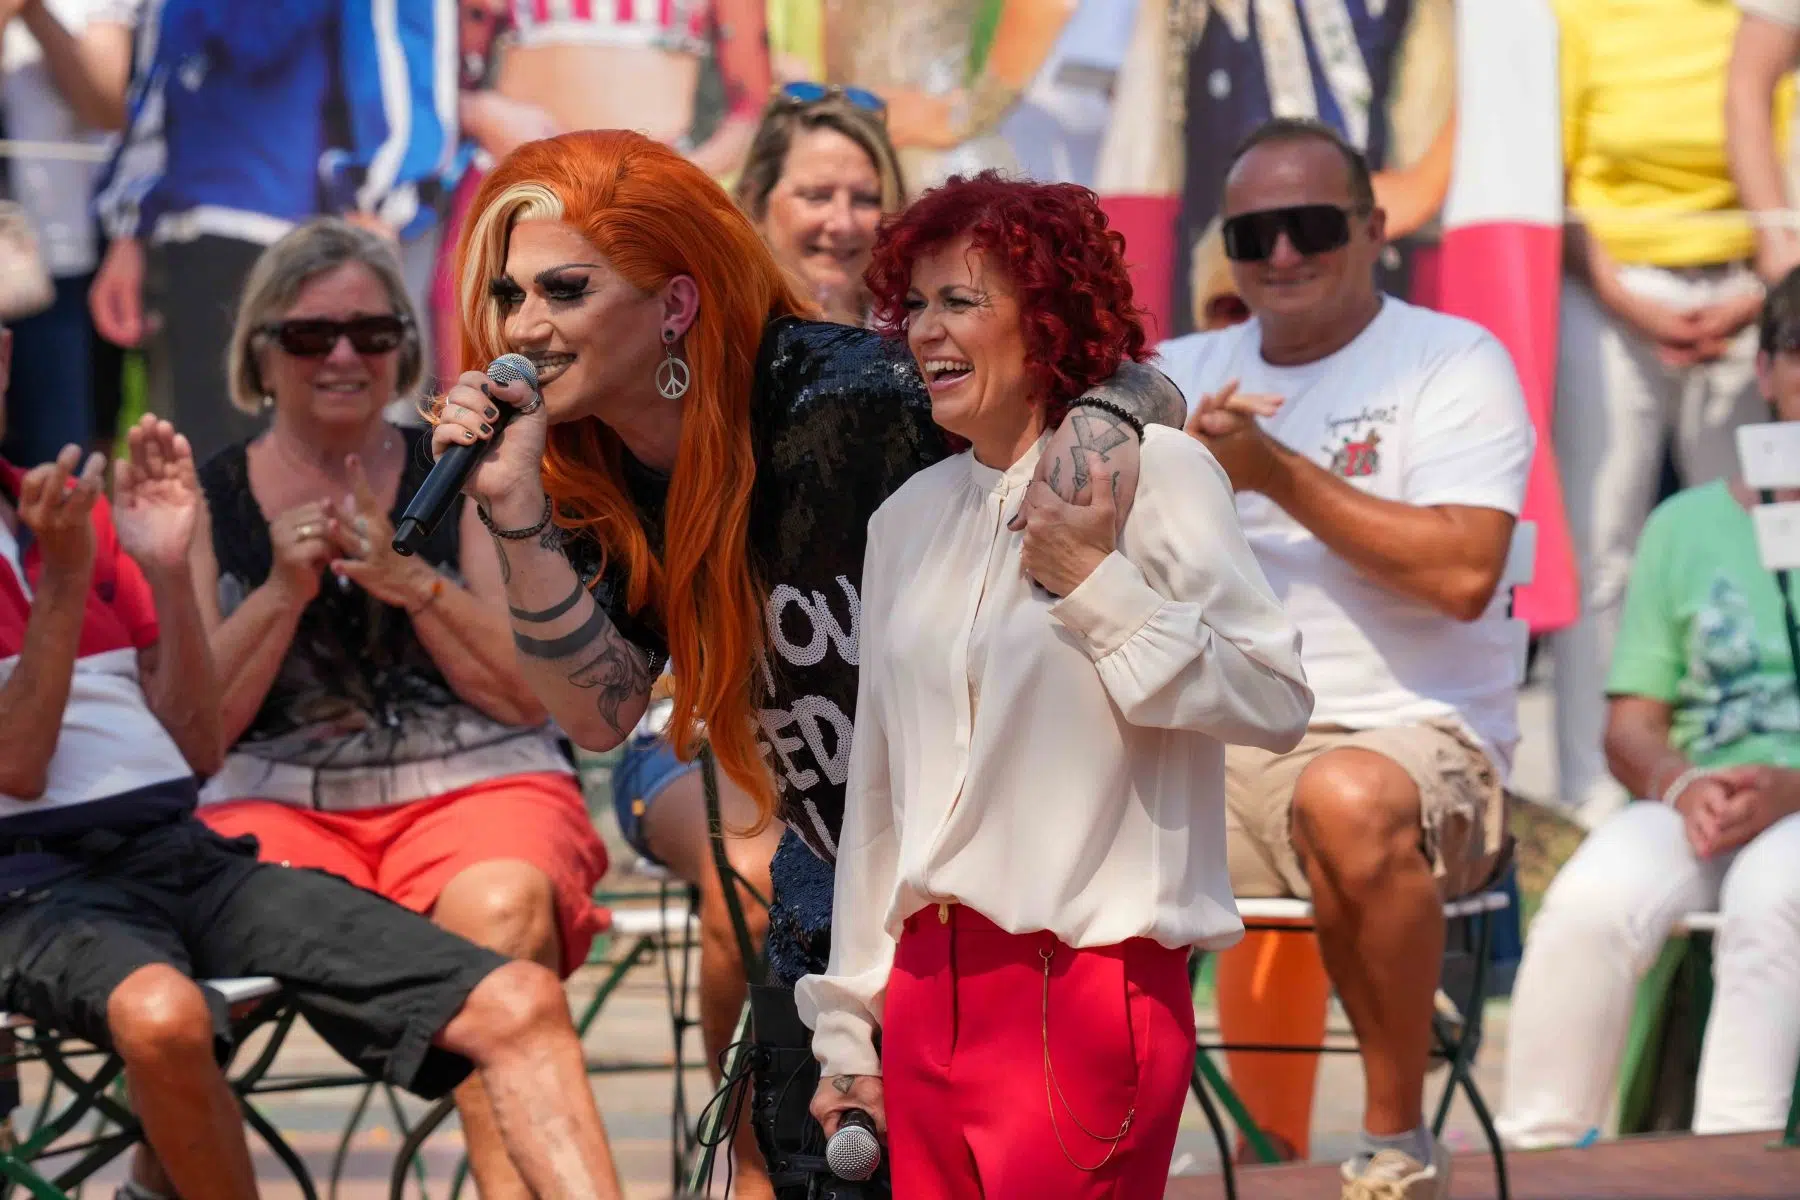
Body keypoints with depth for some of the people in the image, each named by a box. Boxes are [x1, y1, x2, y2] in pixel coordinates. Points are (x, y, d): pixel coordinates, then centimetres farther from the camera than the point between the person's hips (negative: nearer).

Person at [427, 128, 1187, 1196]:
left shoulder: (840, 394, -25)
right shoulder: (603, 475, -2)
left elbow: (1137, 392, -24)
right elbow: (601, 708, -10)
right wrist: (516, 511, -21)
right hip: (831, 886, 7)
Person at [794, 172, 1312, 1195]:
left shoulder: (1151, 474, -4)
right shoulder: (910, 517, 14)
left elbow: (1280, 703, -12)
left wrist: (1097, 587, -15)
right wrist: (849, 1030, 17)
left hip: (1089, 985, -6)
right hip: (931, 987, 6)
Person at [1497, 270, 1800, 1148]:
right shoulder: (1689, 525, 17)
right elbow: (1630, 726, 13)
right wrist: (1680, 785, -11)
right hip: (1702, 804, 3)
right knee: (1590, 901, -30)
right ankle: (1536, 1150, -24)